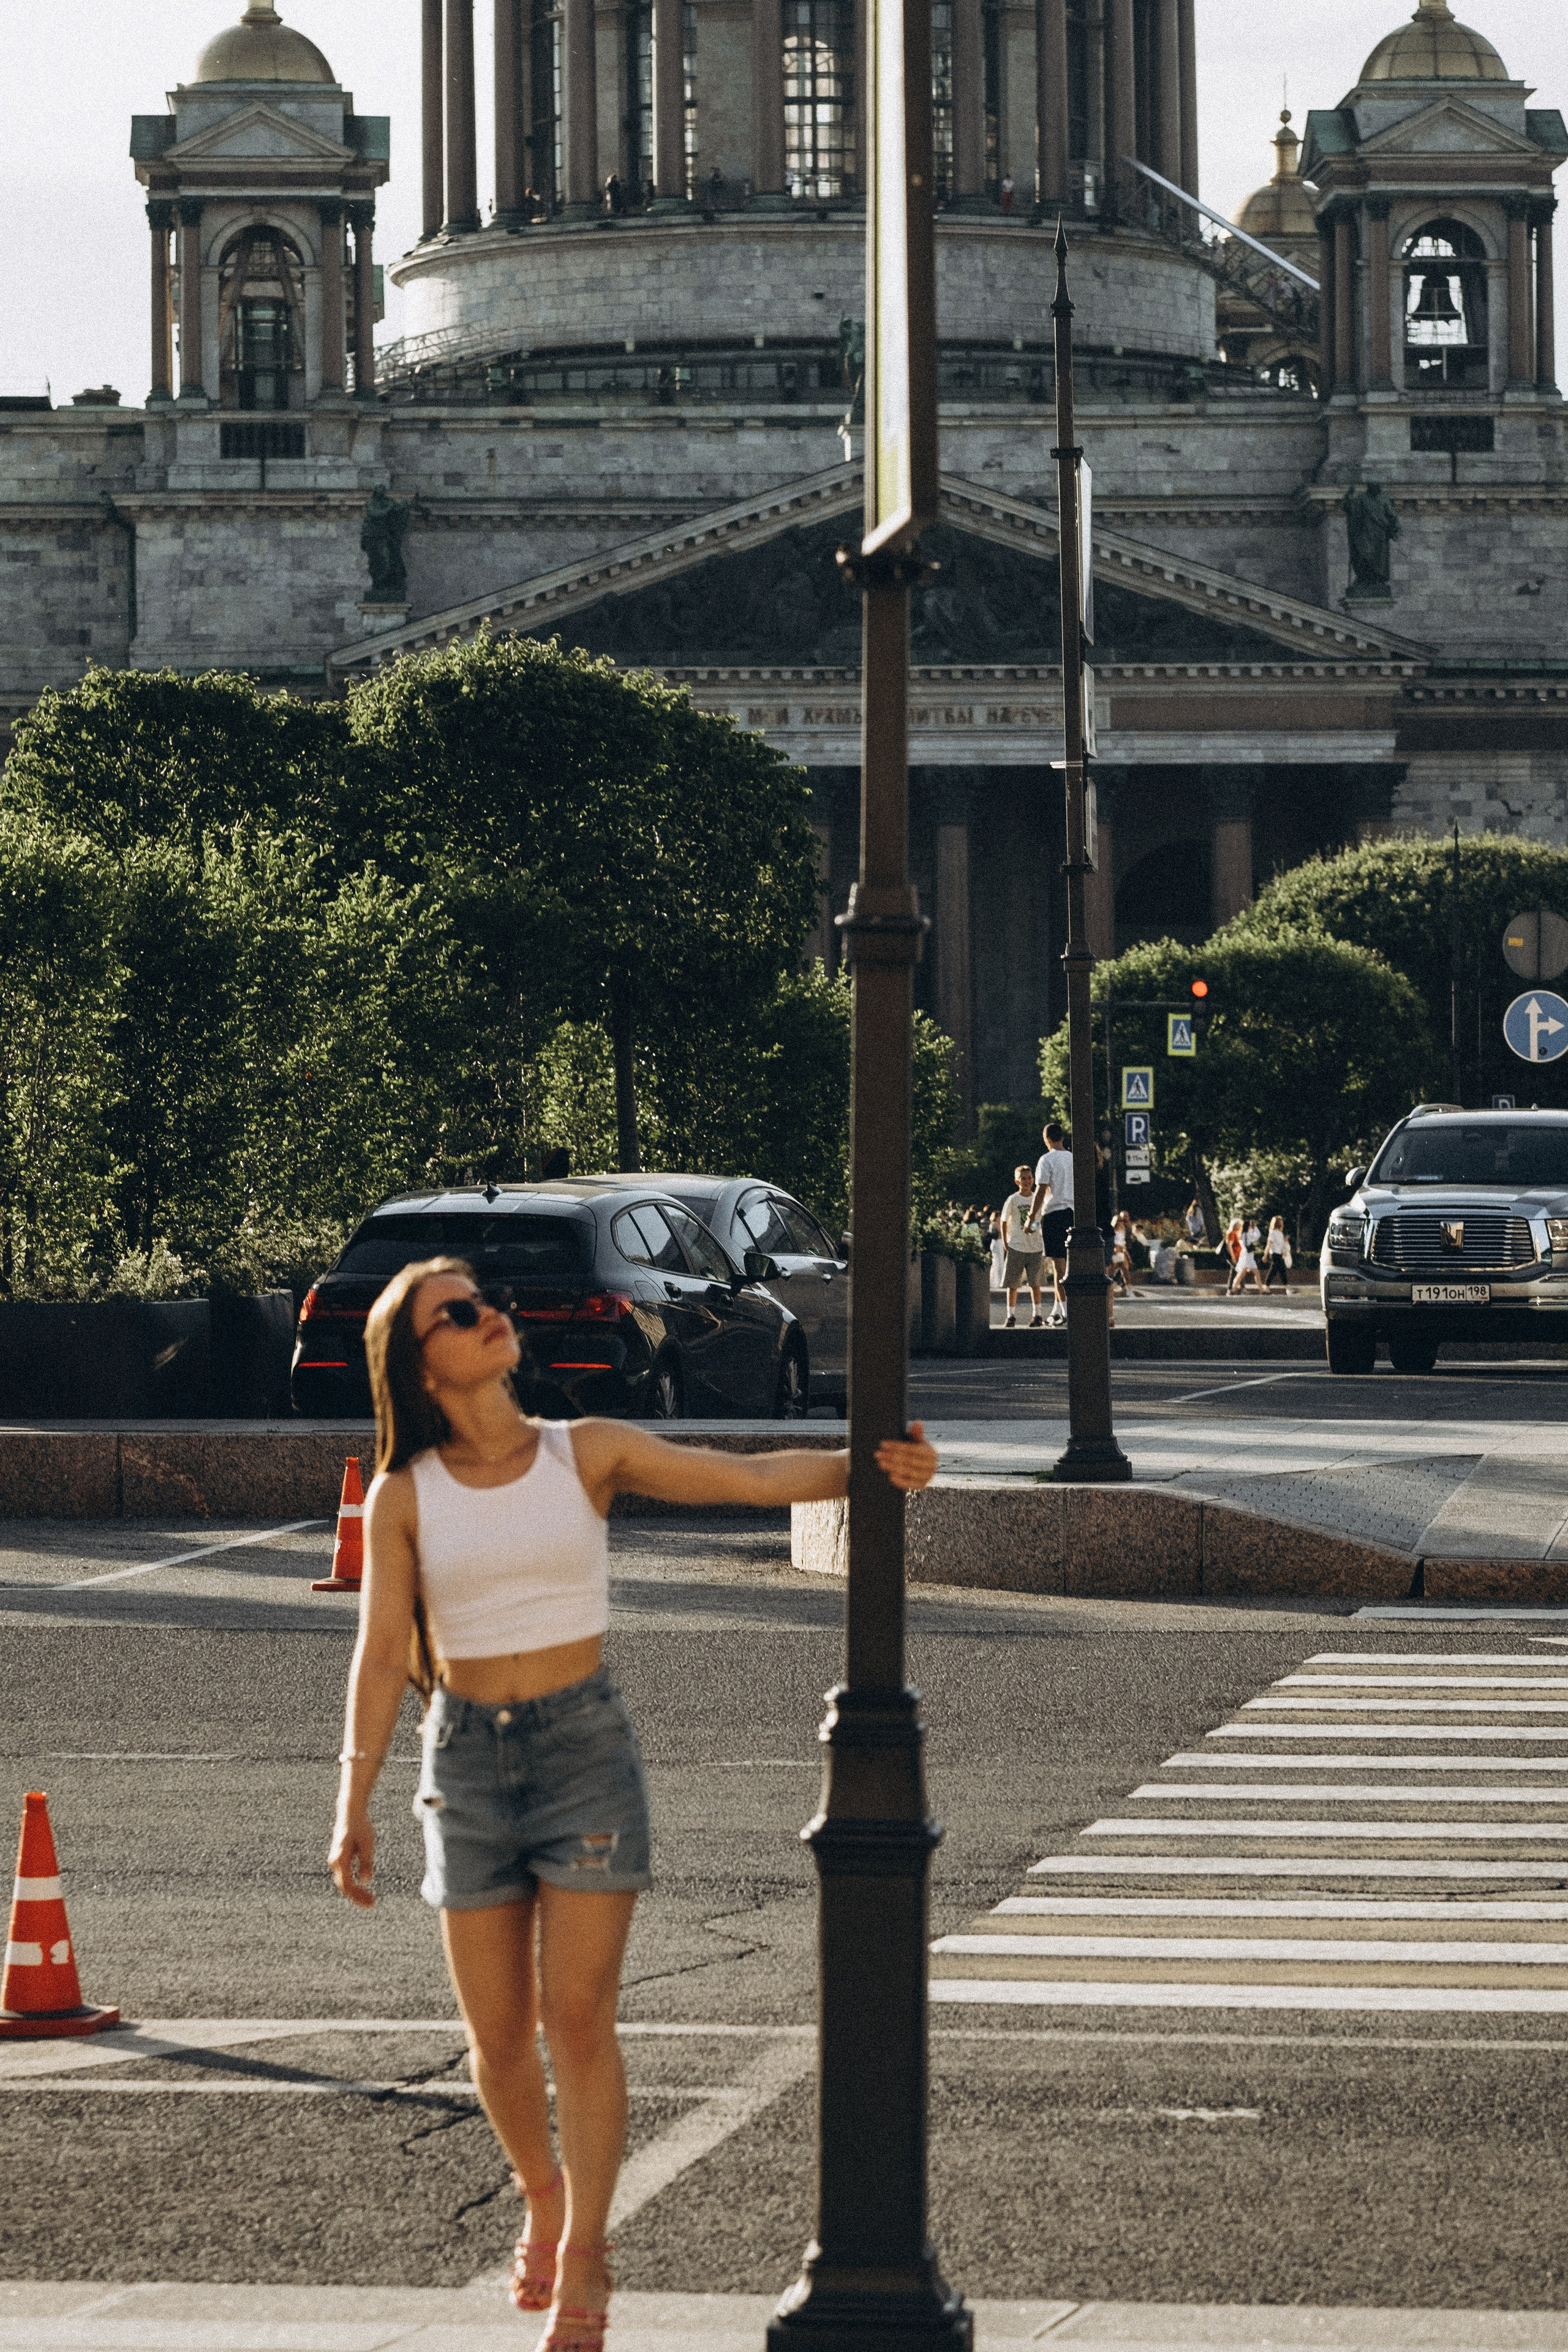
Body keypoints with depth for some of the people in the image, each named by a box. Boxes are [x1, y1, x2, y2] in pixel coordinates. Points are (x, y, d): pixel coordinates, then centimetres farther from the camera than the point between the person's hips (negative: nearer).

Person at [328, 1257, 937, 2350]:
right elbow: (382, 1654, -3)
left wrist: (870, 1467, -22)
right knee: (498, 2034, 6)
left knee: (578, 2017, -8)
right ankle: (544, 2200, 34)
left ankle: (583, 2262, 1)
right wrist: (354, 1803, -12)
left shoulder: (590, 1454, -1)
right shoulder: (404, 1497, -1)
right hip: (468, 1756, 1)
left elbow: (749, 1477, -6)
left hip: (586, 1743, -1)